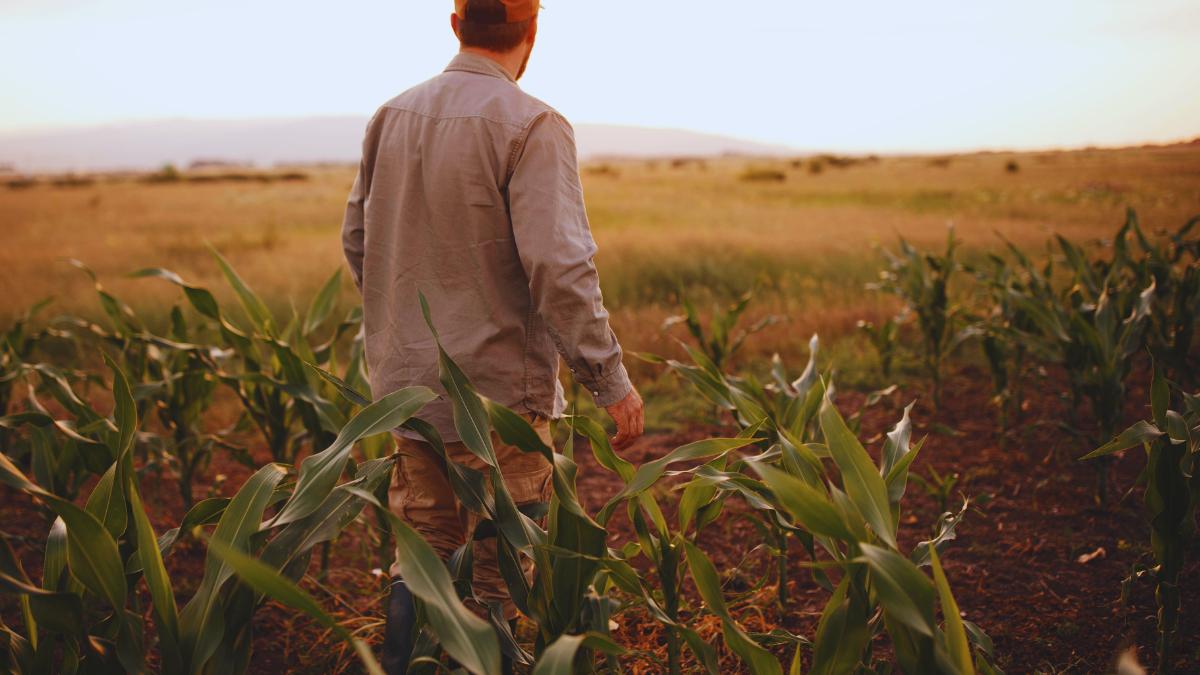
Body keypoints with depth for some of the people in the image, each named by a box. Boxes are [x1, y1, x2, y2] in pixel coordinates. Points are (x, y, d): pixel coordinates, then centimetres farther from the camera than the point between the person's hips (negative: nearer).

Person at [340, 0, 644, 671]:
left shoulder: (394, 115, 5)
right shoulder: (532, 126, -16)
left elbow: (357, 241, 13)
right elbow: (559, 268, -23)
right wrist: (612, 380, -15)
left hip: (407, 381, 6)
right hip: (499, 389, -6)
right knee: (500, 572, 7)